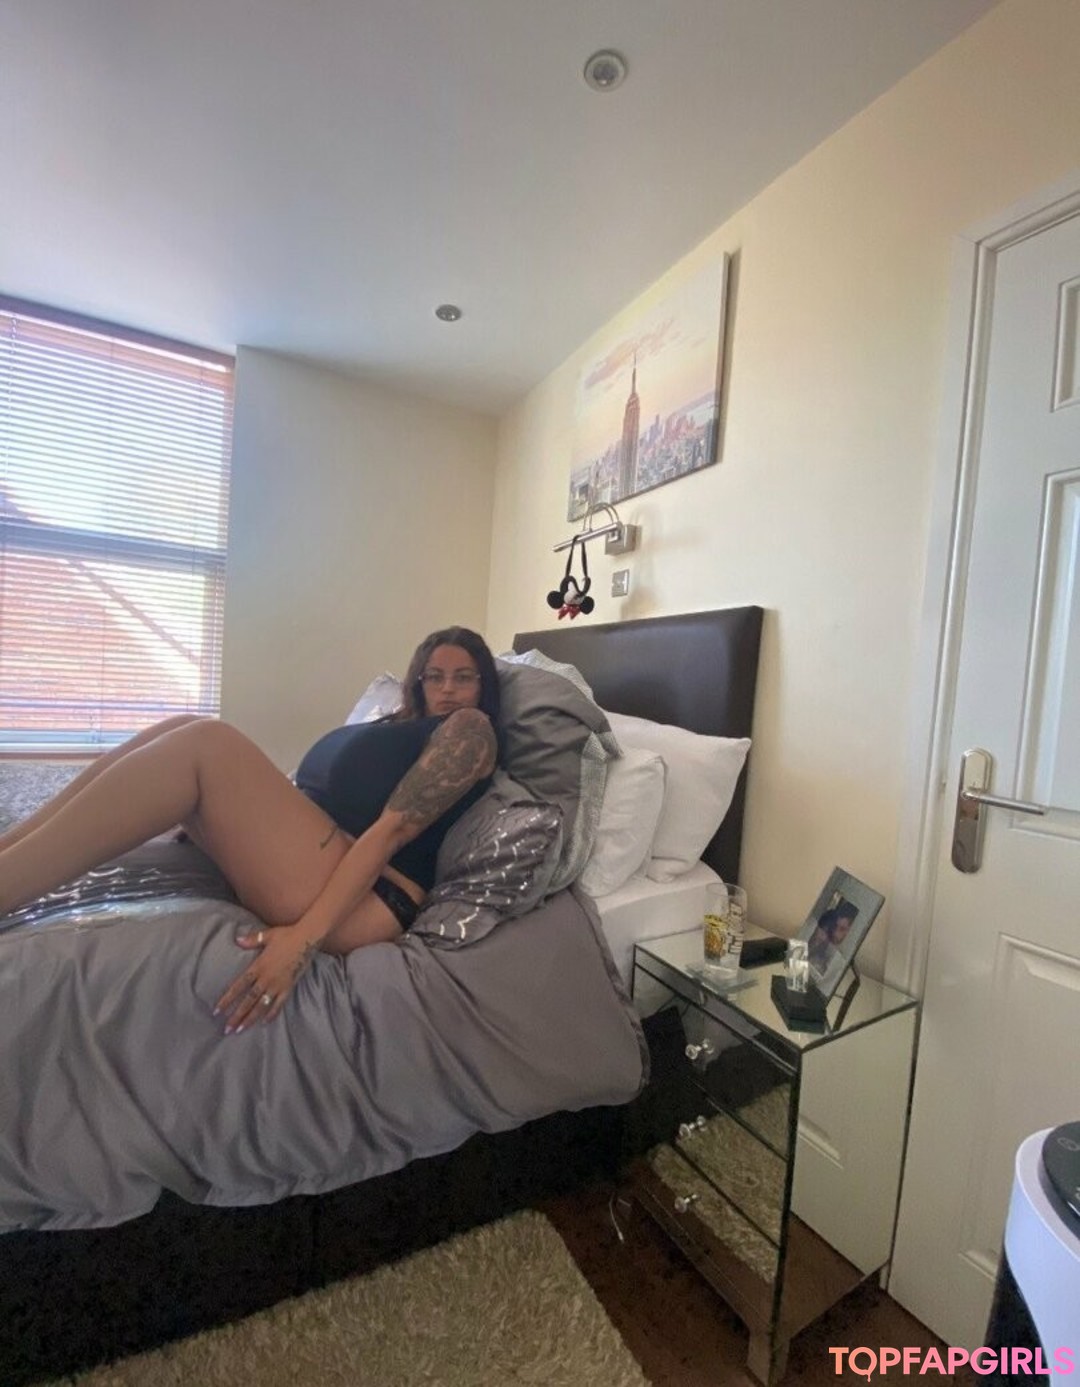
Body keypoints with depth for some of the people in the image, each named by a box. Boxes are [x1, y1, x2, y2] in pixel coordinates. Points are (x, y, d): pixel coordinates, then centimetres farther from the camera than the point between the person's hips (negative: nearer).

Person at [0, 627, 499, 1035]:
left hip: (362, 903, -8)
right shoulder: (397, 723, 26)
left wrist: (304, 936, -22)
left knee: (206, 742, -19)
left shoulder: (468, 727, 1)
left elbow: (392, 830, -14)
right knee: (177, 733, 2)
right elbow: (318, 791, 24)